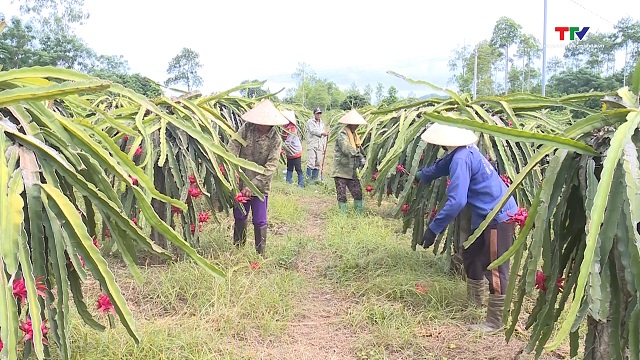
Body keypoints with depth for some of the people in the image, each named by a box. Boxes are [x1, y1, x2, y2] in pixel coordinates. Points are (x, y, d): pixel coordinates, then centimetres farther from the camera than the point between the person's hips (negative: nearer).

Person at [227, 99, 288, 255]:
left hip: (260, 186, -3)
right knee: (239, 217, 18)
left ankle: (260, 254, 21)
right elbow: (233, 147, -10)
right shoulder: (247, 128, -5)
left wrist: (253, 185, -23)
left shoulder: (275, 139, -12)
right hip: (241, 183, 3)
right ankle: (238, 249, 37)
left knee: (260, 222, 5)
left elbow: (271, 166, -17)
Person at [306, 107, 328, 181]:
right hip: (312, 146, -6)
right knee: (311, 163, -13)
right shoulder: (310, 122, 4)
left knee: (318, 164, 2)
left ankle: (314, 180, 8)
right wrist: (322, 133, -9)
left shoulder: (322, 124, 22)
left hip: (320, 147, 6)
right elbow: (313, 131, -12)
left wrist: (324, 148, 16)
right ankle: (308, 179, -11)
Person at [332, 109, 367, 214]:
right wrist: (358, 154, -24)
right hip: (341, 169, -8)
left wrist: (361, 158, 5)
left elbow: (359, 149, 22)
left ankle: (359, 213, 15)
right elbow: (346, 149, -25)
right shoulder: (342, 134, -12)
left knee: (358, 192, 6)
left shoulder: (354, 134, 15)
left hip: (352, 171, 8)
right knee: (342, 195, -3)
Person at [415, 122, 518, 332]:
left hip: (499, 217, -11)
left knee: (495, 269, -5)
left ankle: (494, 321, 3)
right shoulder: (463, 151, 7)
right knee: (471, 254, 23)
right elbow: (441, 166, 29)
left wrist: (434, 228, -24)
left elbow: (456, 201, -29)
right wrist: (420, 176, 47)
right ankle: (475, 298, 41)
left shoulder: (461, 159, -24)